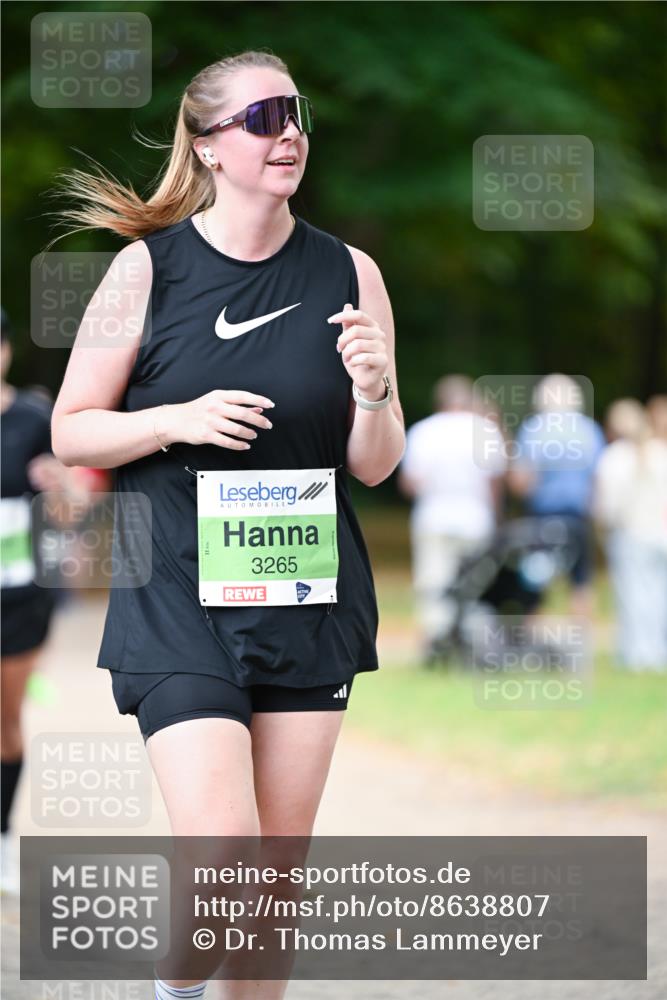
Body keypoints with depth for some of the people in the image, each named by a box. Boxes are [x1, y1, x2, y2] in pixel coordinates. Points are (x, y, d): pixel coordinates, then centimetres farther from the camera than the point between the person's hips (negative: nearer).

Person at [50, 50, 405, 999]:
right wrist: (177, 421, -16)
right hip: (181, 600, -3)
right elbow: (72, 431, 1)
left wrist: (373, 391, -15)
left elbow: (375, 466, 5)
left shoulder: (348, 273, 3)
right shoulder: (151, 265, -3)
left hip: (311, 599, 3)